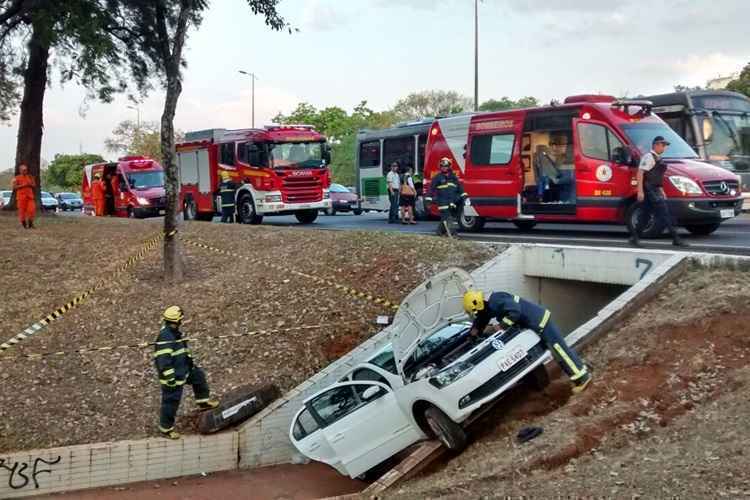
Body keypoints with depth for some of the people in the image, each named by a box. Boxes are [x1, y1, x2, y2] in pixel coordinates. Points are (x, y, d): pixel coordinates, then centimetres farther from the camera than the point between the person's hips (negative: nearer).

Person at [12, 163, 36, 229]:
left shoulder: (30, 177, 13)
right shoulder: (16, 178, 2)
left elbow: (34, 185, 12)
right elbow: (14, 187, -6)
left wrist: (30, 184, -8)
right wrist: (22, 185, -14)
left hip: (30, 196, 3)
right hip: (21, 196, -3)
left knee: (32, 209, -8)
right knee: (22, 210, -3)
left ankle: (30, 224, 2)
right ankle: (24, 224, 6)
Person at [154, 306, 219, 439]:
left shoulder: (174, 332, 2)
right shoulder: (165, 337, -30)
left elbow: (182, 349, 18)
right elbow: (163, 361, -30)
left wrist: (190, 362, 26)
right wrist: (170, 377, -27)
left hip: (182, 369, 10)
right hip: (173, 375, -10)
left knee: (198, 375, 21)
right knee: (171, 401, 3)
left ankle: (203, 402, 35)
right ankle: (165, 429, 20)